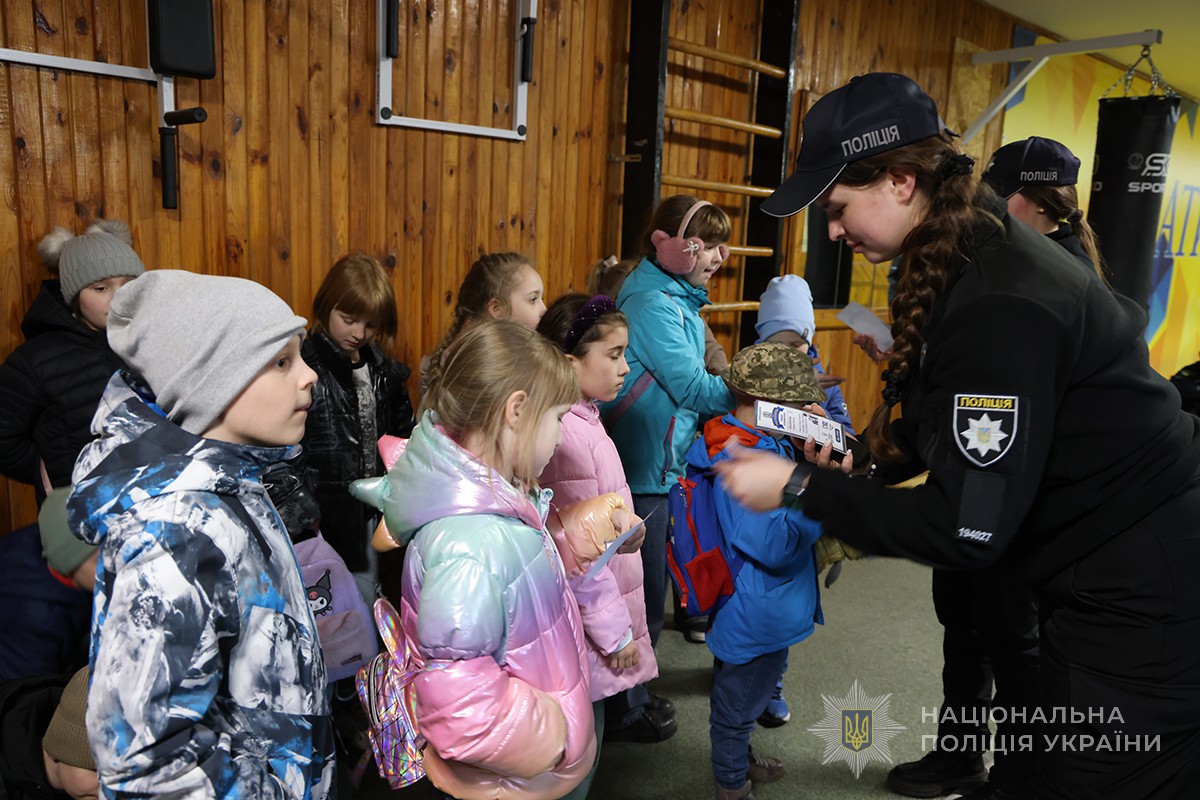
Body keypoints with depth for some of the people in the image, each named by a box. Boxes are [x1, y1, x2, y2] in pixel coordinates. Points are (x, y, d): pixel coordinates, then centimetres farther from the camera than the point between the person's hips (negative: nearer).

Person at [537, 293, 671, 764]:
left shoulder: (583, 419, 4)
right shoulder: (566, 435, -26)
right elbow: (581, 552, -24)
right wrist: (615, 630, -16)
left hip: (610, 596, 9)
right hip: (589, 619, -9)